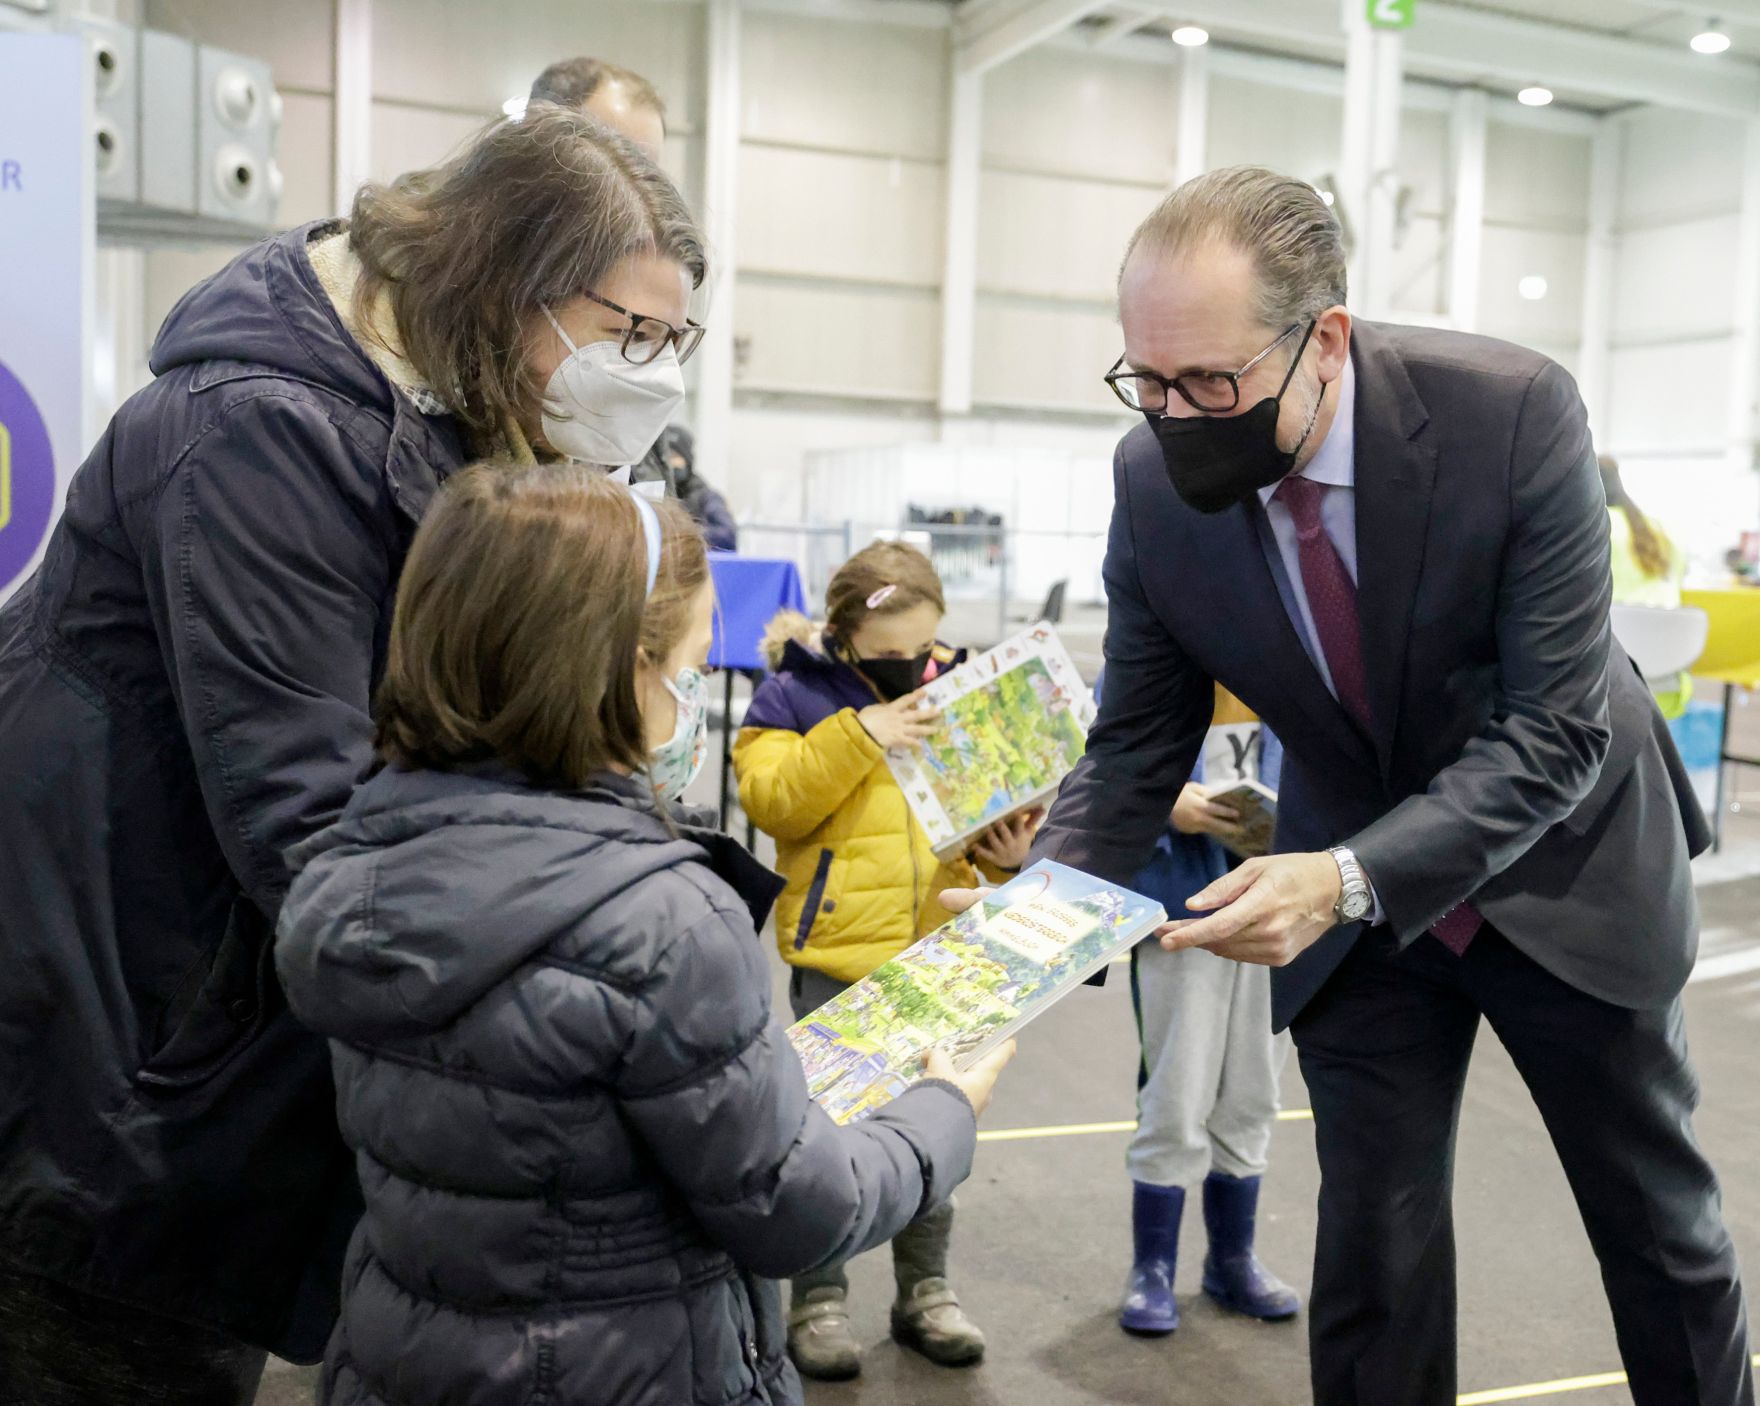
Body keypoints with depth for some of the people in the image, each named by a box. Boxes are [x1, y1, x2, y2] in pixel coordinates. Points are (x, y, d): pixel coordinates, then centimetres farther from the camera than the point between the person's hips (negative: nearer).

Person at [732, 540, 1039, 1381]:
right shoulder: (797, 696, -4)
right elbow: (770, 799, -17)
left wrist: (1008, 851, -7)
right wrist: (858, 734, -25)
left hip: (938, 949, 4)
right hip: (837, 952, -4)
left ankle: (924, 1290, 31)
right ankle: (818, 1303, 22)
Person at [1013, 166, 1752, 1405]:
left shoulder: (1514, 413, -27)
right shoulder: (1155, 481, -18)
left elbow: (1554, 732, -27)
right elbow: (1136, 751, -9)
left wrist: (1351, 879, -39)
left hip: (1562, 867, -1)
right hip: (1345, 890, 2)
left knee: (1660, 1214, 17)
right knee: (1371, 1250, 7)